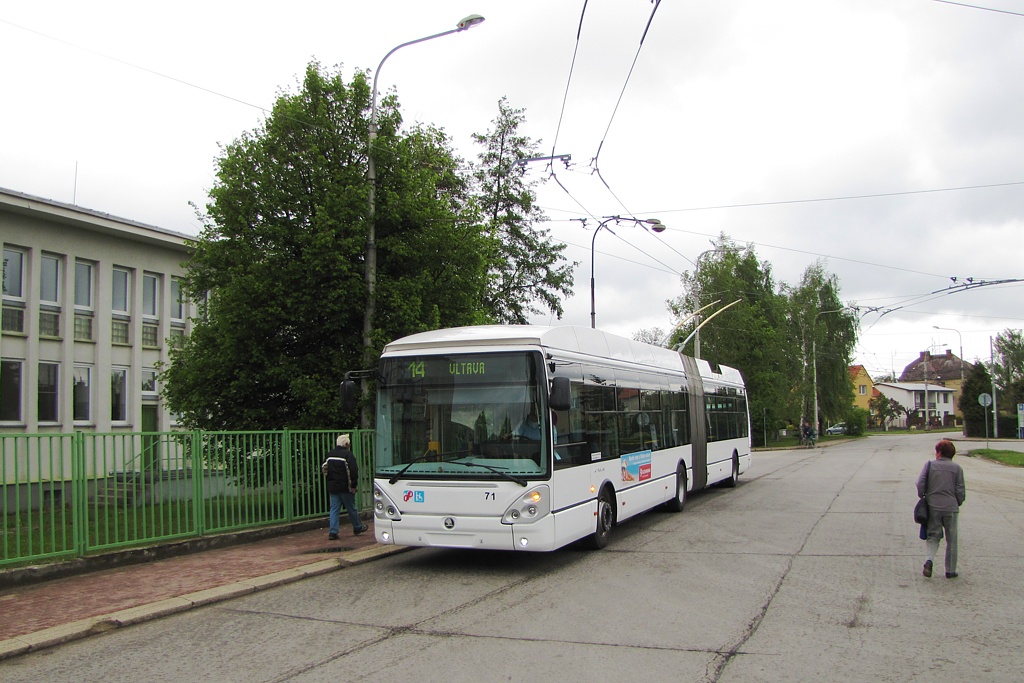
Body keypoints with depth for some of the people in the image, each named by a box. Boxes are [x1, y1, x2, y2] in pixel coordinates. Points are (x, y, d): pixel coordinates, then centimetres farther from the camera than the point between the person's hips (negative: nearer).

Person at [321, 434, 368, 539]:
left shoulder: (330, 454, 8)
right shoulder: (347, 454, -14)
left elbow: (323, 468, 15)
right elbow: (354, 470, -19)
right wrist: (353, 485, -10)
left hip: (332, 487, 6)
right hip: (345, 487, -5)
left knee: (334, 509, 6)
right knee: (351, 508, 9)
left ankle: (333, 532, -1)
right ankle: (358, 527, 25)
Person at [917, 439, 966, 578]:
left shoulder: (929, 465, 0)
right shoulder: (957, 468, 0)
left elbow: (920, 484, -6)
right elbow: (961, 491, -1)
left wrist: (922, 497, 9)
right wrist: (957, 504, 15)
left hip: (932, 506, 0)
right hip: (950, 508, 0)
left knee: (933, 536, 11)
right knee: (951, 540, 11)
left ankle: (930, 559, -15)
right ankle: (950, 570, 15)